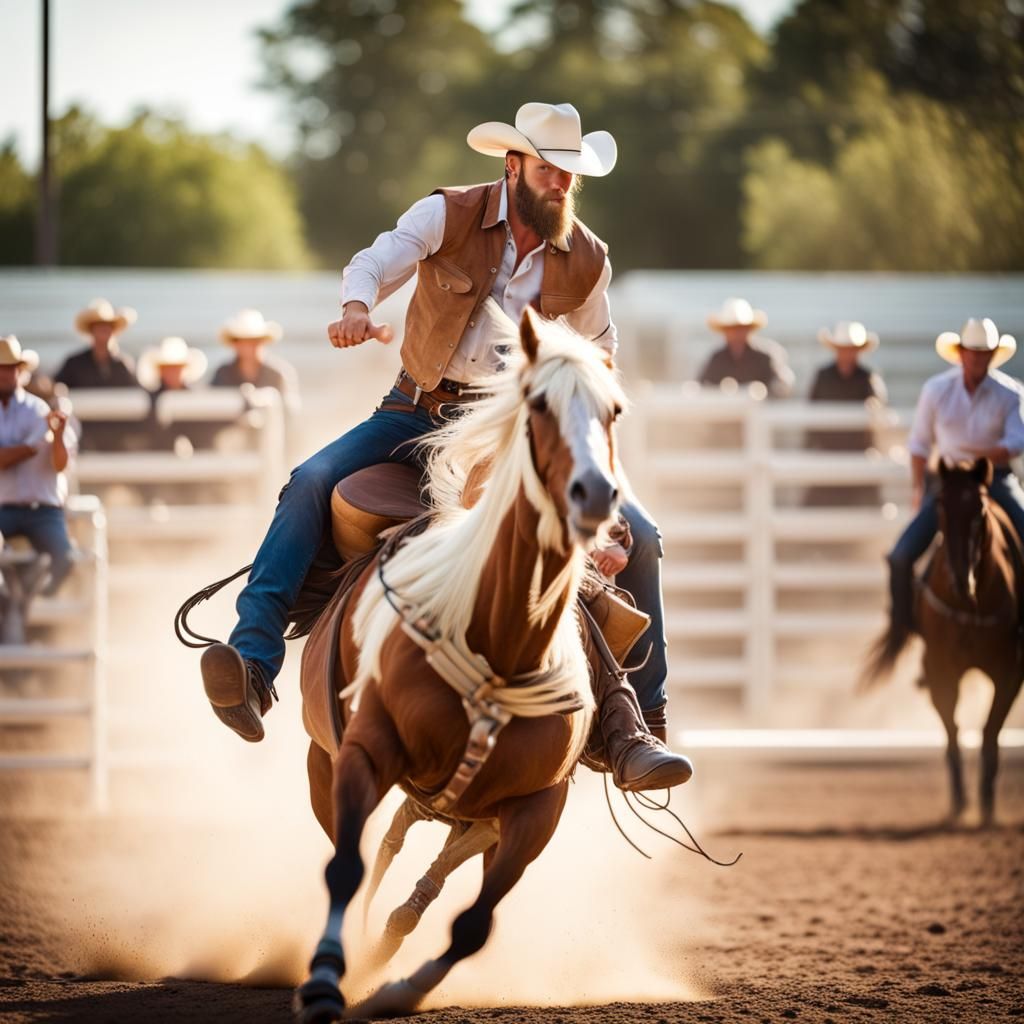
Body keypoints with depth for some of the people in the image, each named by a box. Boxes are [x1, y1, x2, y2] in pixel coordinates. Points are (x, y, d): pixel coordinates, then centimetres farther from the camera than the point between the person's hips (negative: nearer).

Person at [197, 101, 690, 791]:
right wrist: (357, 307, -42)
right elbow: (374, 266, -19)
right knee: (313, 485, -27)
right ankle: (254, 667, -31)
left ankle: (642, 724, -3)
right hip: (420, 414, -1)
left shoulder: (588, 260, 1)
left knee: (637, 537, -13)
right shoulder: (448, 216, -6)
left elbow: (597, 346, 18)